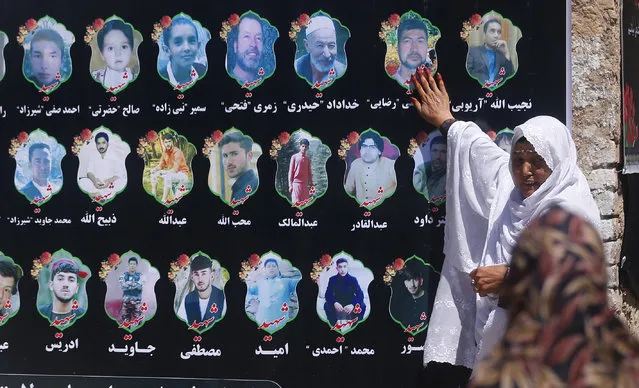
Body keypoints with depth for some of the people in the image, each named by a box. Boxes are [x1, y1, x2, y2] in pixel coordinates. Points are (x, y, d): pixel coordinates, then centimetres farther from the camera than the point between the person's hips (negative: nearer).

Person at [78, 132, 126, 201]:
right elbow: (89, 172, -2)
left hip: (109, 184, -2)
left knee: (122, 182, -32)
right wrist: (94, 180, -25)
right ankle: (108, 193, -31)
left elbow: (119, 174, -9)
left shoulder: (113, 157, -1)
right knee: (81, 181, -26)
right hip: (95, 184, 2)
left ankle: (96, 193, -32)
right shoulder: (93, 156, 6)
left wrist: (109, 181, -27)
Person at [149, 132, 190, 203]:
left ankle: (164, 201, -36)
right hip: (171, 173, 9)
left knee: (168, 177, -37)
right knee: (154, 174, 2)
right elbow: (161, 166, 12)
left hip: (183, 175, -9)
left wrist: (163, 172, -36)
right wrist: (154, 169, -9)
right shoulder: (165, 152, 3)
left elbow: (175, 170, -27)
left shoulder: (177, 152, -21)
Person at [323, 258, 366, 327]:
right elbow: (327, 295, -15)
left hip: (350, 305, 0)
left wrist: (352, 305, -38)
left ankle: (354, 326, -8)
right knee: (327, 305, -29)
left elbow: (360, 295, -19)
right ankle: (334, 325, -9)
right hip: (337, 305, 0)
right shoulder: (332, 279, -9)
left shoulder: (353, 279, -11)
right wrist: (334, 303, -36)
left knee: (362, 306, -29)